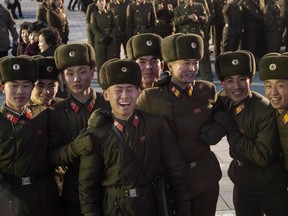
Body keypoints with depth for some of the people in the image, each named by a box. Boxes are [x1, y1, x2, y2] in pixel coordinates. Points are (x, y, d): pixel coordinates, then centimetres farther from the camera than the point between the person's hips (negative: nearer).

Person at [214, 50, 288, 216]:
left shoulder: (266, 111, -25)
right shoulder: (224, 100, -7)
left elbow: (264, 157, -23)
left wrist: (231, 130, -22)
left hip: (272, 188, -5)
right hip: (242, 184, 5)